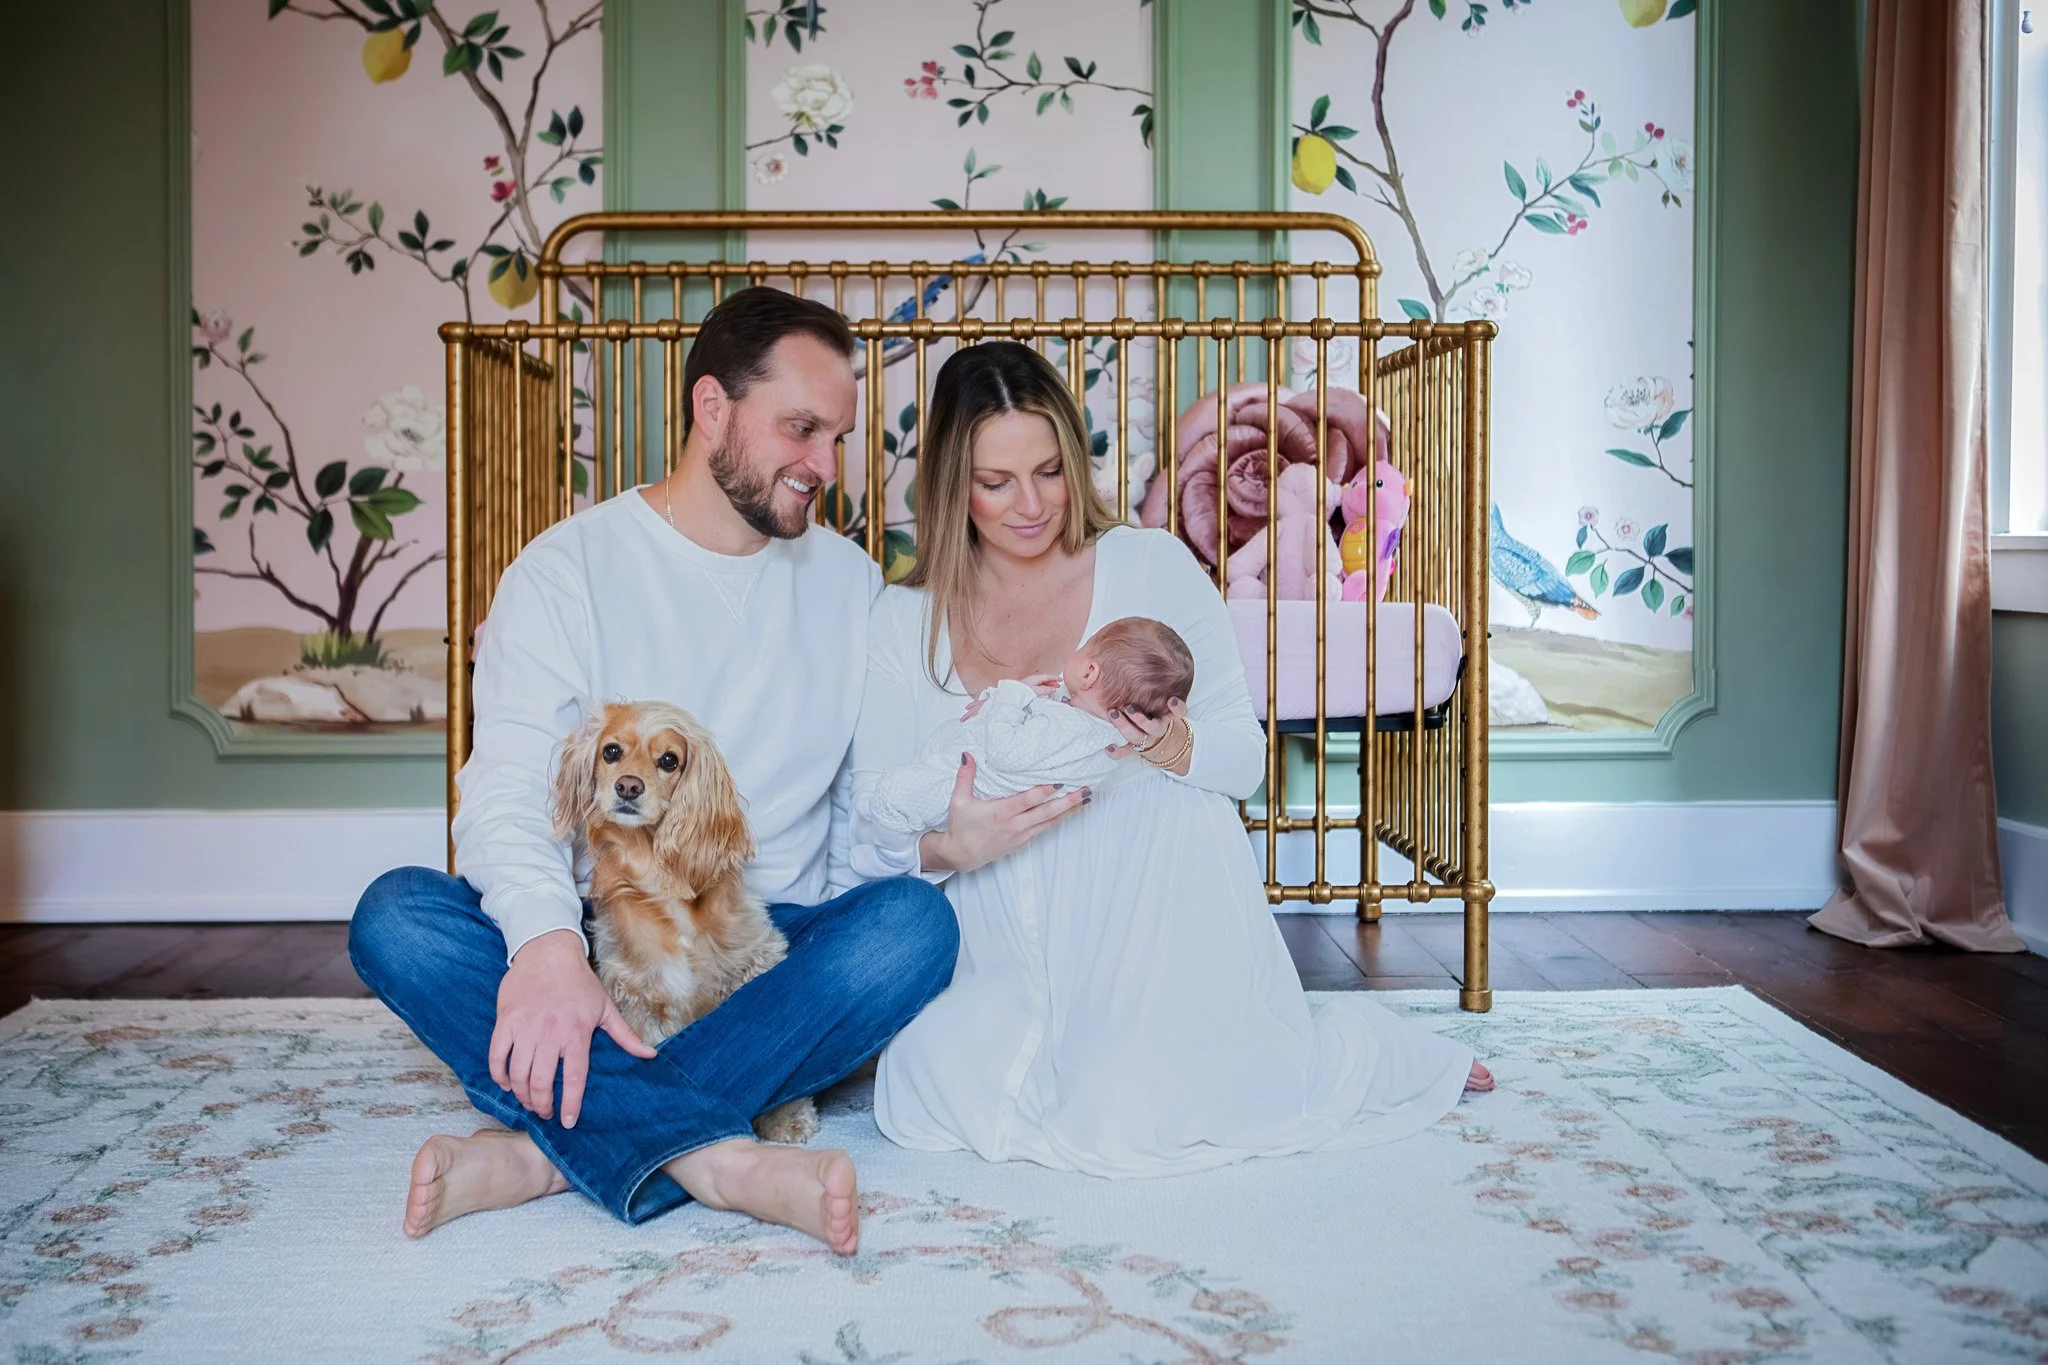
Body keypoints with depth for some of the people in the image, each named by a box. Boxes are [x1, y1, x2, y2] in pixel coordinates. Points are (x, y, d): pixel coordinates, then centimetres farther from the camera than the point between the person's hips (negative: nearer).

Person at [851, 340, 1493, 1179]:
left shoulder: (1151, 564, 1)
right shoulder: (905, 617, 7)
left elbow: (1245, 758, 0)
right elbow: (876, 811, 2)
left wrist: (1171, 748, -24)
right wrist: (948, 845, -21)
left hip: (1150, 910, -2)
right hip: (1003, 942, 3)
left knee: (1131, 1119, -20)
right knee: (929, 1097, -23)